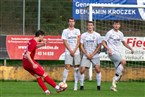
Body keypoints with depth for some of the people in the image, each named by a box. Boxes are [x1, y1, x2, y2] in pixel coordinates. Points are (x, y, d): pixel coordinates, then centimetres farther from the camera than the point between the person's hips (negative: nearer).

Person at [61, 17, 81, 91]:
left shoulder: (77, 31, 12)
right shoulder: (65, 31, 7)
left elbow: (78, 42, 5)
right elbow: (65, 42, 0)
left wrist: (74, 50, -7)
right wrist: (70, 50, -9)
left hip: (76, 52, 2)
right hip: (68, 52, -2)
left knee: (76, 68, 0)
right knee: (67, 67, -13)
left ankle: (76, 85, 1)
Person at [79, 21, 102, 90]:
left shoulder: (97, 35, 3)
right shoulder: (83, 35, 6)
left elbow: (99, 46, 2)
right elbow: (81, 46, 5)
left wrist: (92, 54, -8)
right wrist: (87, 54, -7)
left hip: (95, 55, -1)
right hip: (86, 56, 1)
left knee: (98, 69, -14)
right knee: (82, 70, -10)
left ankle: (98, 85, -5)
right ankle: (82, 85, 2)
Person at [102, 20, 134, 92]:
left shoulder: (120, 33, 14)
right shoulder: (110, 33, -5)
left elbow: (124, 42, 26)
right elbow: (103, 42, -6)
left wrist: (130, 48, 12)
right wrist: (108, 49, -21)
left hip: (118, 53, 7)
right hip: (112, 53, -7)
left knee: (119, 71, 0)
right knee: (123, 62, -27)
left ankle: (113, 85, 9)